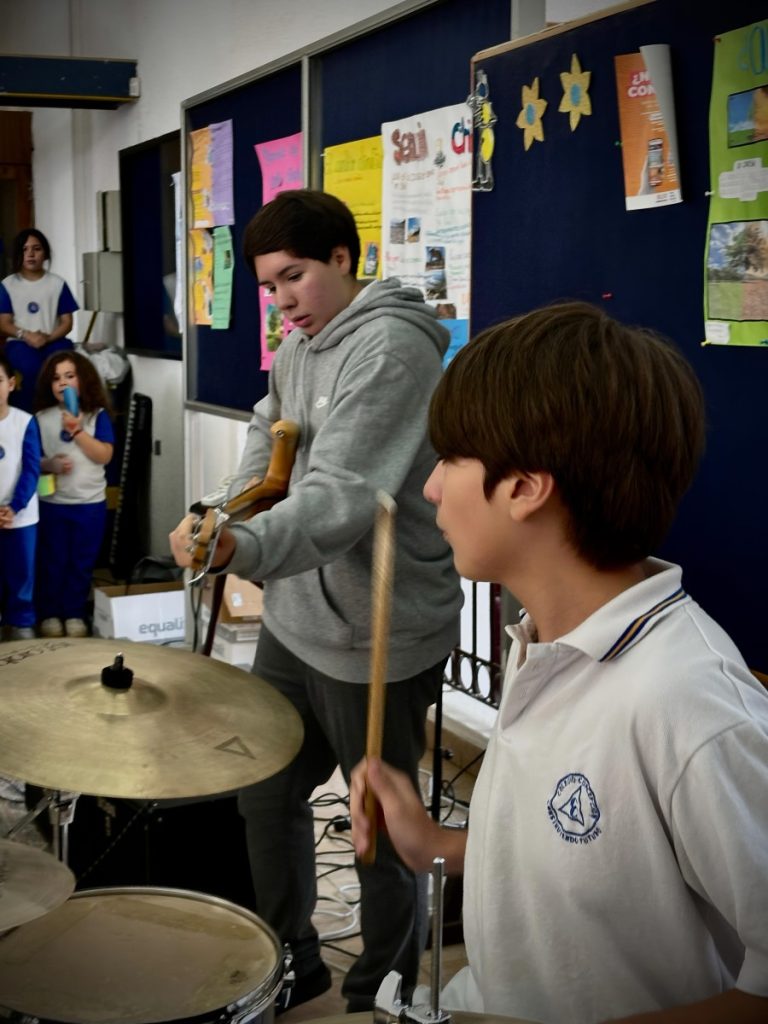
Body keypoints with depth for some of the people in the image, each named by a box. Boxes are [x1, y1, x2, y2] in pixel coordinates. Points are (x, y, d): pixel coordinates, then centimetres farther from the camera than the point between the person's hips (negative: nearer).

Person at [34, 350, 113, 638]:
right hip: (52, 503, 0)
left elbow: (104, 455, -11)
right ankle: (49, 614, 18)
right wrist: (50, 464, -17)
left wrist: (77, 431, -19)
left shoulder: (97, 415, -2)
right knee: (52, 562, 6)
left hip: (90, 503, 0)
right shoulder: (41, 418, 0)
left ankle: (74, 614, 20)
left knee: (82, 562, 8)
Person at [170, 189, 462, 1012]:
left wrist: (241, 546, -49)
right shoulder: (300, 344, 9)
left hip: (375, 643, -9)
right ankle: (291, 963, 39)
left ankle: (382, 997, 29)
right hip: (294, 620, 9)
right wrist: (236, 508, 11)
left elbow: (343, 497, -33)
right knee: (265, 794, 18)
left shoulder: (391, 347, -21)